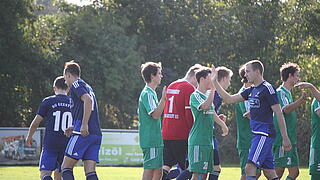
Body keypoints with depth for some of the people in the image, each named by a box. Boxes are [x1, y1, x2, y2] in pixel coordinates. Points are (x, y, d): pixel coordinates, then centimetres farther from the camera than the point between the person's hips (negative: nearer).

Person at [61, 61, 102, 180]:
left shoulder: (76, 84, 0)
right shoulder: (88, 87, 26)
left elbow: (88, 100, -18)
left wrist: (84, 125, -22)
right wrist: (74, 128, 35)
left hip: (83, 134, -8)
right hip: (96, 133, 8)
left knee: (66, 167, -4)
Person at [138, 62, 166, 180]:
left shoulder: (151, 93, 19)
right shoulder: (147, 94, -13)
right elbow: (155, 115, -21)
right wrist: (163, 98, -25)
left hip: (156, 139, 10)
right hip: (150, 140, -10)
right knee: (149, 170, -9)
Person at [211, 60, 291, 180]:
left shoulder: (267, 89, -10)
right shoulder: (251, 91, 16)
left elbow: (279, 114, -11)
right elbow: (229, 99, 20)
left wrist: (285, 138, -13)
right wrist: (215, 82, 16)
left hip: (264, 134, -9)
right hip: (257, 134, 9)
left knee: (250, 167, -16)